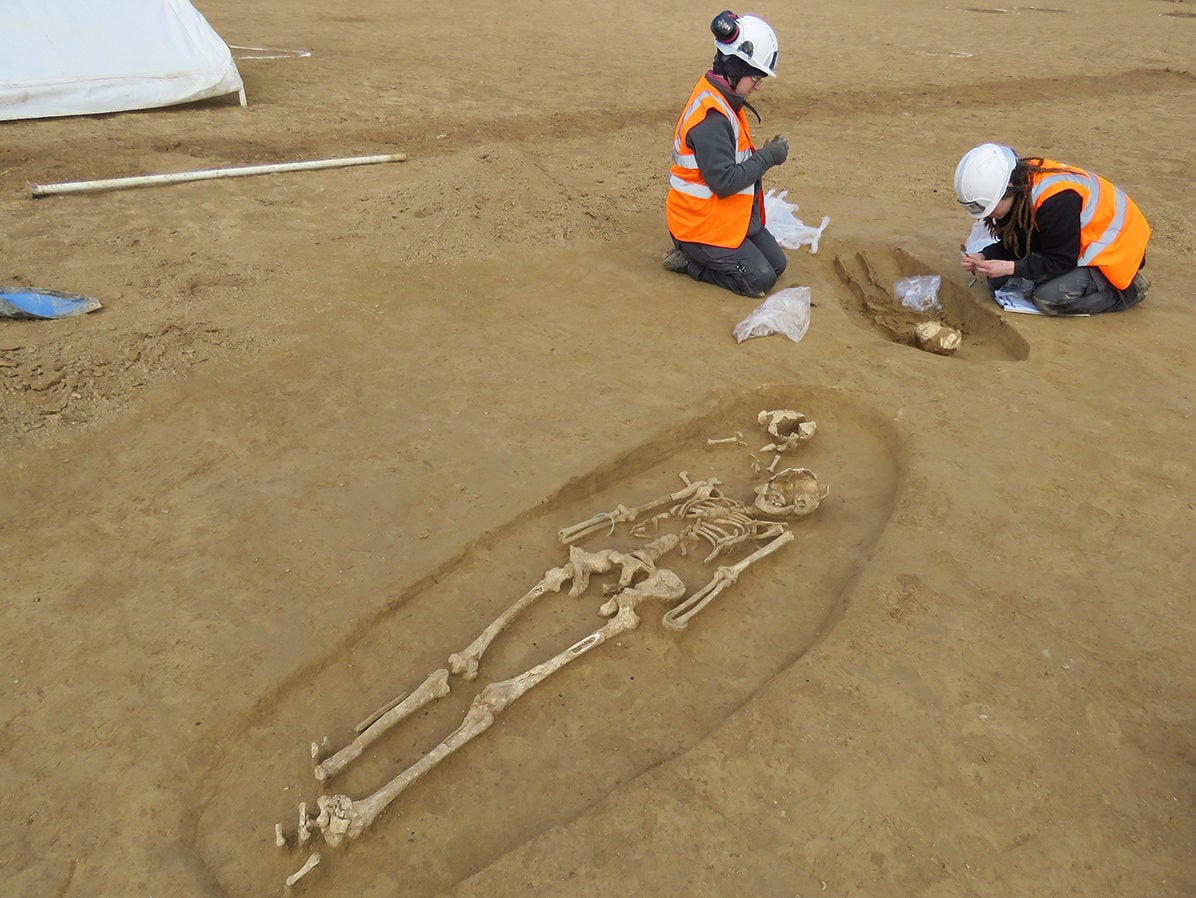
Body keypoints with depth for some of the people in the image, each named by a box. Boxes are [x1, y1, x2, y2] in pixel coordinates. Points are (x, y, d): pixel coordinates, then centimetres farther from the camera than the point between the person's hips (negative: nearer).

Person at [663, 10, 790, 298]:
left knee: (777, 264, 13)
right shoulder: (711, 117, -26)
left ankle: (696, 253, 15)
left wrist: (766, 154, 3)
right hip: (701, 223, -10)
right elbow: (725, 182, -27)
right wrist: (767, 157, -18)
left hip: (733, 216, 10)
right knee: (761, 280, -9)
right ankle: (688, 261, 1)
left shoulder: (725, 101, 7)